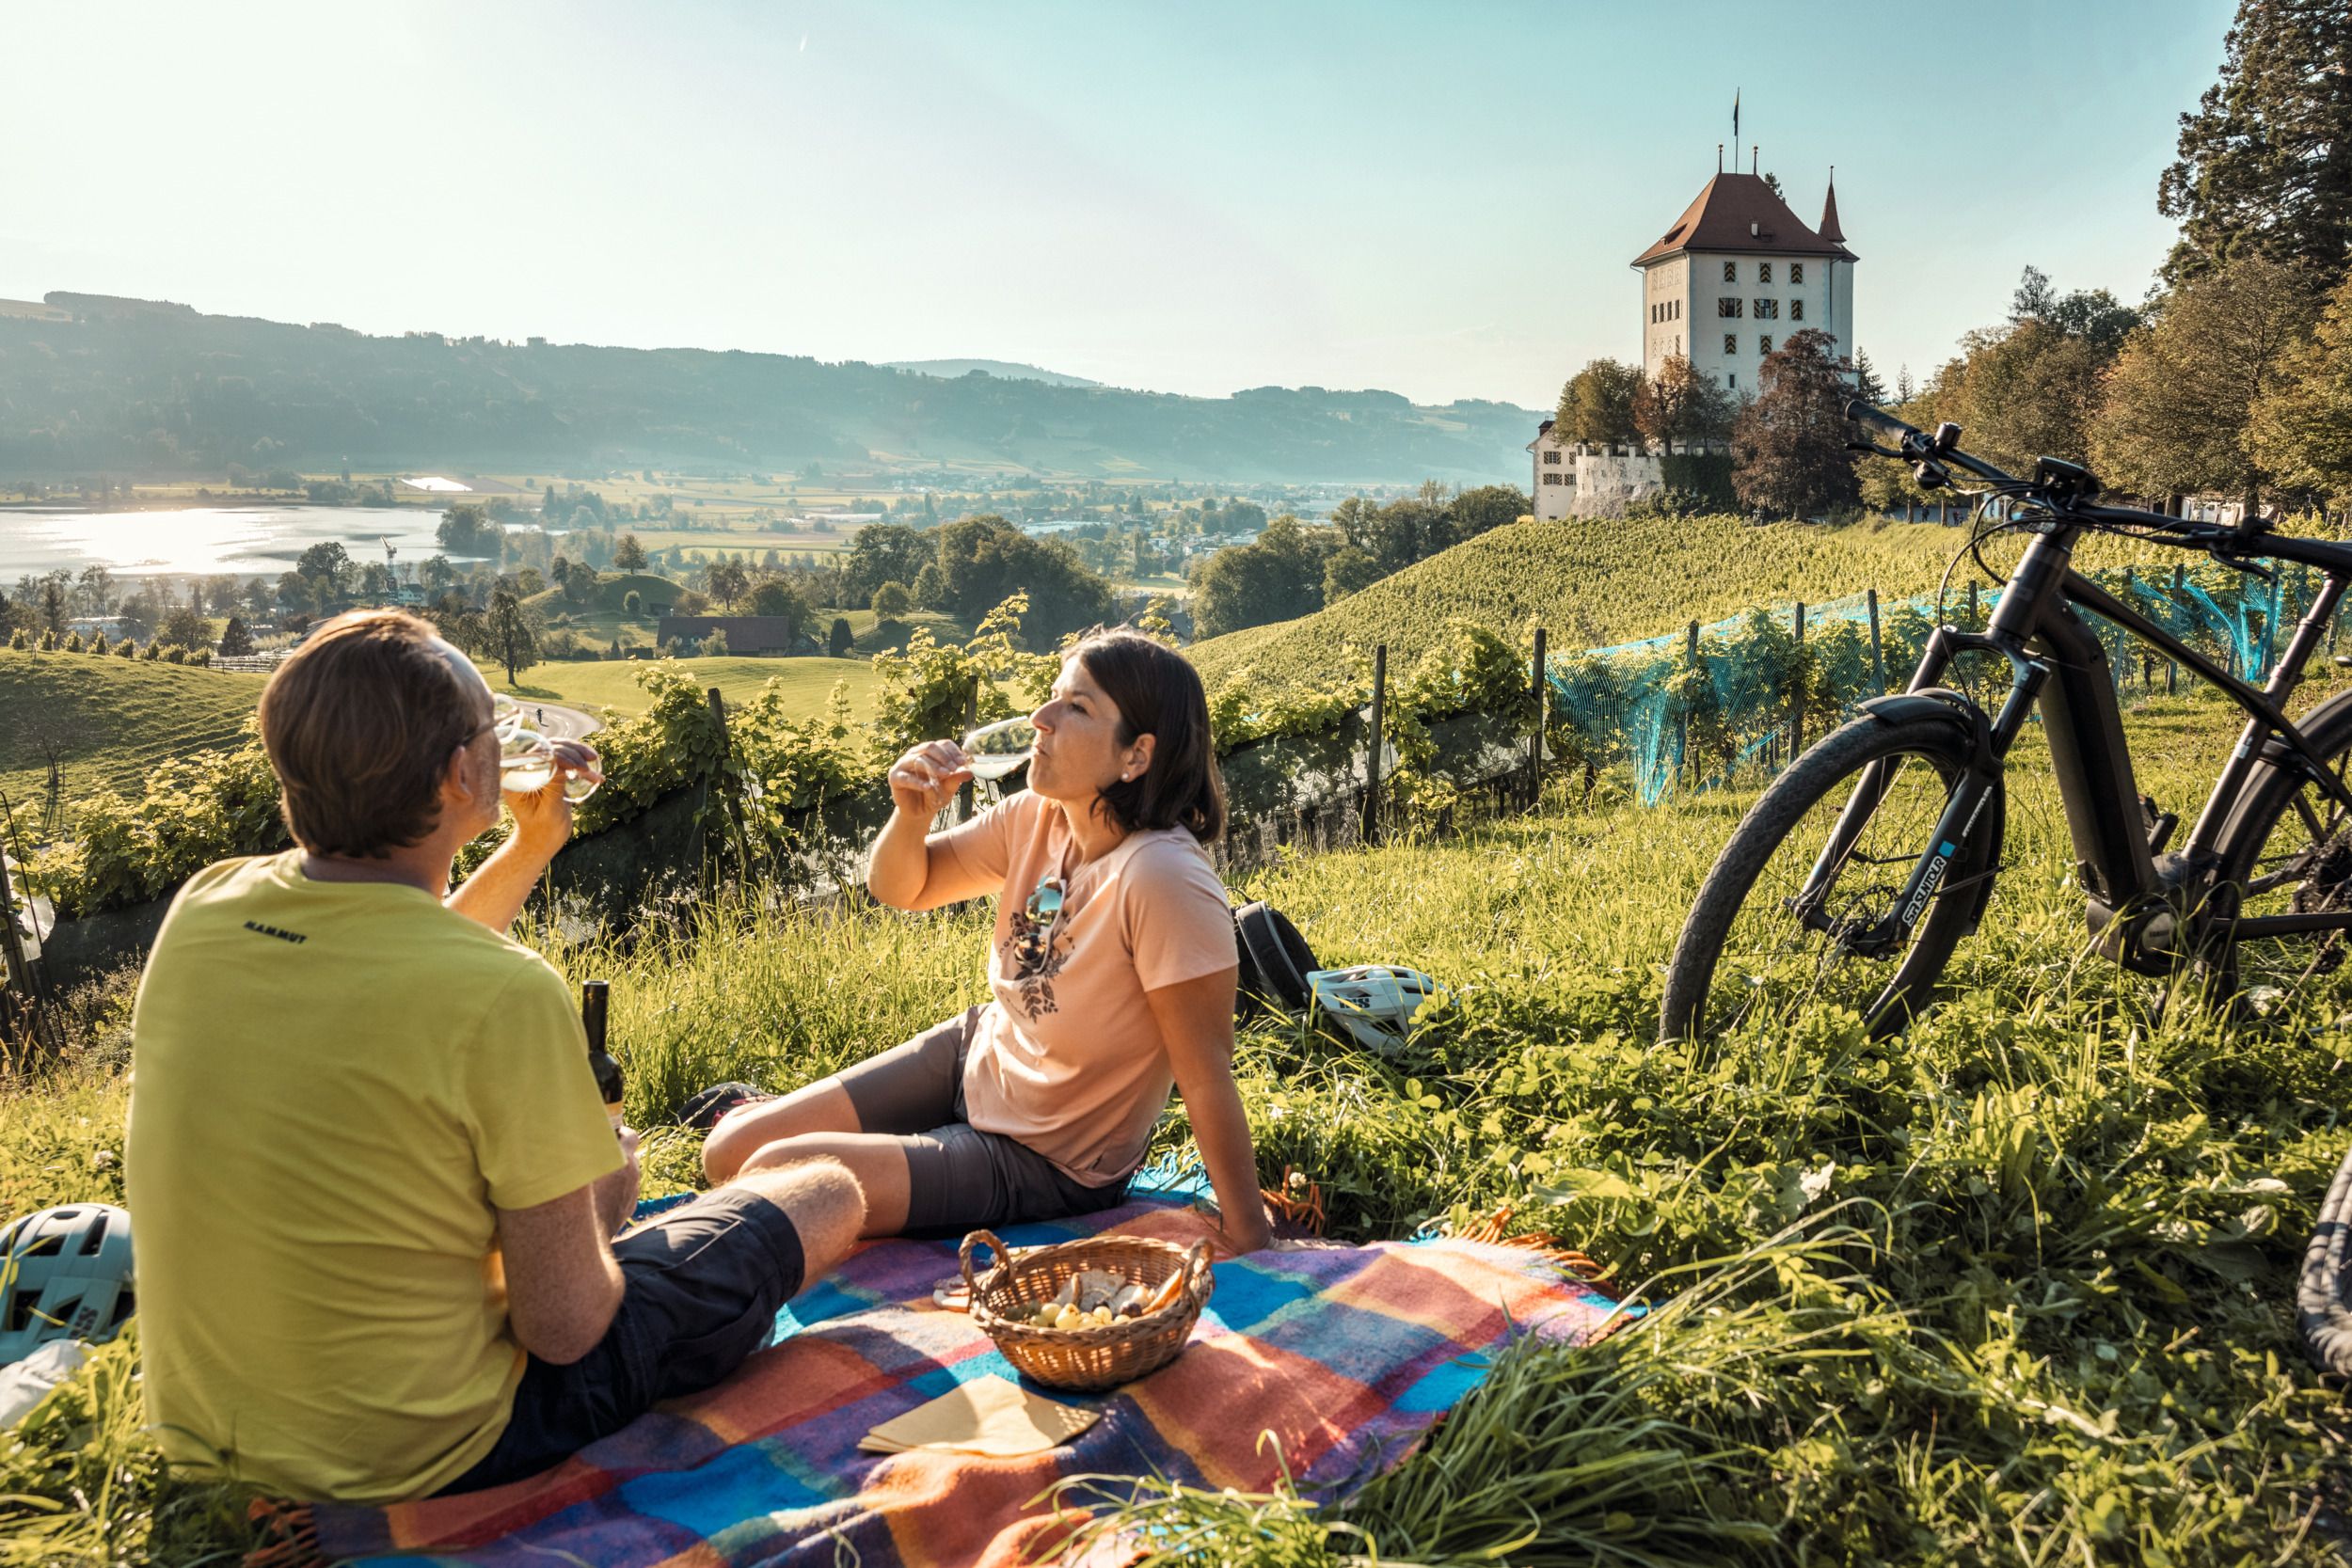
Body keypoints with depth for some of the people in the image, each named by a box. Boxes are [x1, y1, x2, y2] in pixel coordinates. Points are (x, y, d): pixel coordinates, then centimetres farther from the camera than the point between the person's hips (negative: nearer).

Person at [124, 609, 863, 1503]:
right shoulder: (505, 995, -30)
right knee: (828, 1197, 5)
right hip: (420, 1454, -7)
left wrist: (529, 849, 13)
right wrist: (598, 1203, -1)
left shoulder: (202, 909, -9)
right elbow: (565, 1328, -21)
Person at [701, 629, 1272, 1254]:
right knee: (730, 1152, 2)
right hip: (975, 1051, 6)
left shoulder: (1164, 880, -33)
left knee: (775, 1179, -15)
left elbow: (1207, 1075, -28)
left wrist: (1248, 1238, -23)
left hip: (1048, 1162, -6)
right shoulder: (1036, 816, -10)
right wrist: (913, 814, -18)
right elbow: (899, 887, 3)